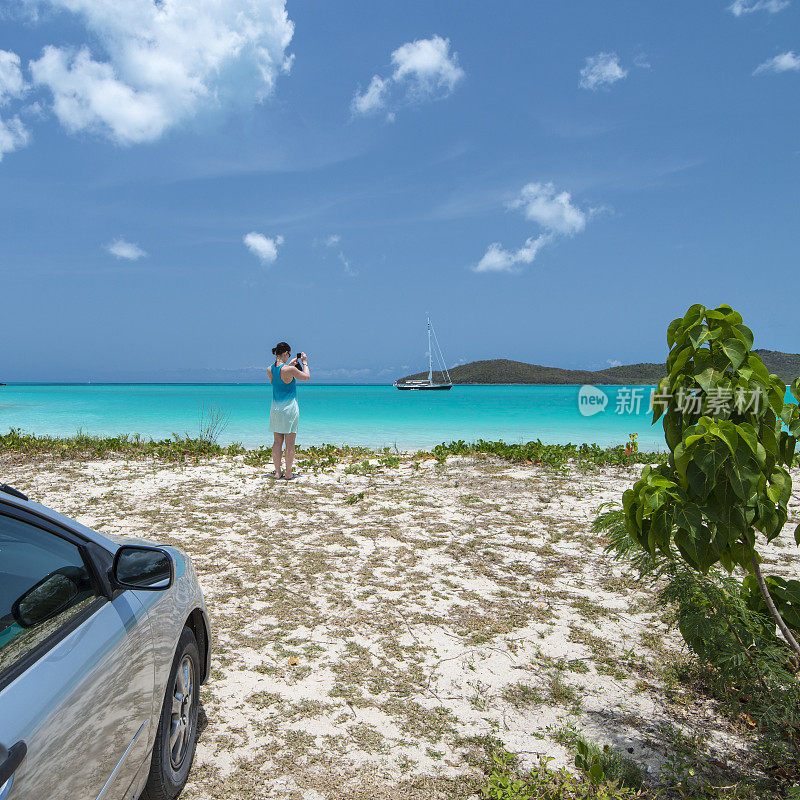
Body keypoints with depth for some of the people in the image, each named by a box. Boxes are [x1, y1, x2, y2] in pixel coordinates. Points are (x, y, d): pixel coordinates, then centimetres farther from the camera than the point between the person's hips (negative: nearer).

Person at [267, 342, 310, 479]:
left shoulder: (270, 369, 1)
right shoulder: (289, 370, -16)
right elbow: (306, 377, -2)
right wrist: (304, 363, 11)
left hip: (276, 409, 6)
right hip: (290, 408, -6)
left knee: (277, 441, 10)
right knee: (290, 442, 2)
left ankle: (277, 472, 13)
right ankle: (288, 473, 6)